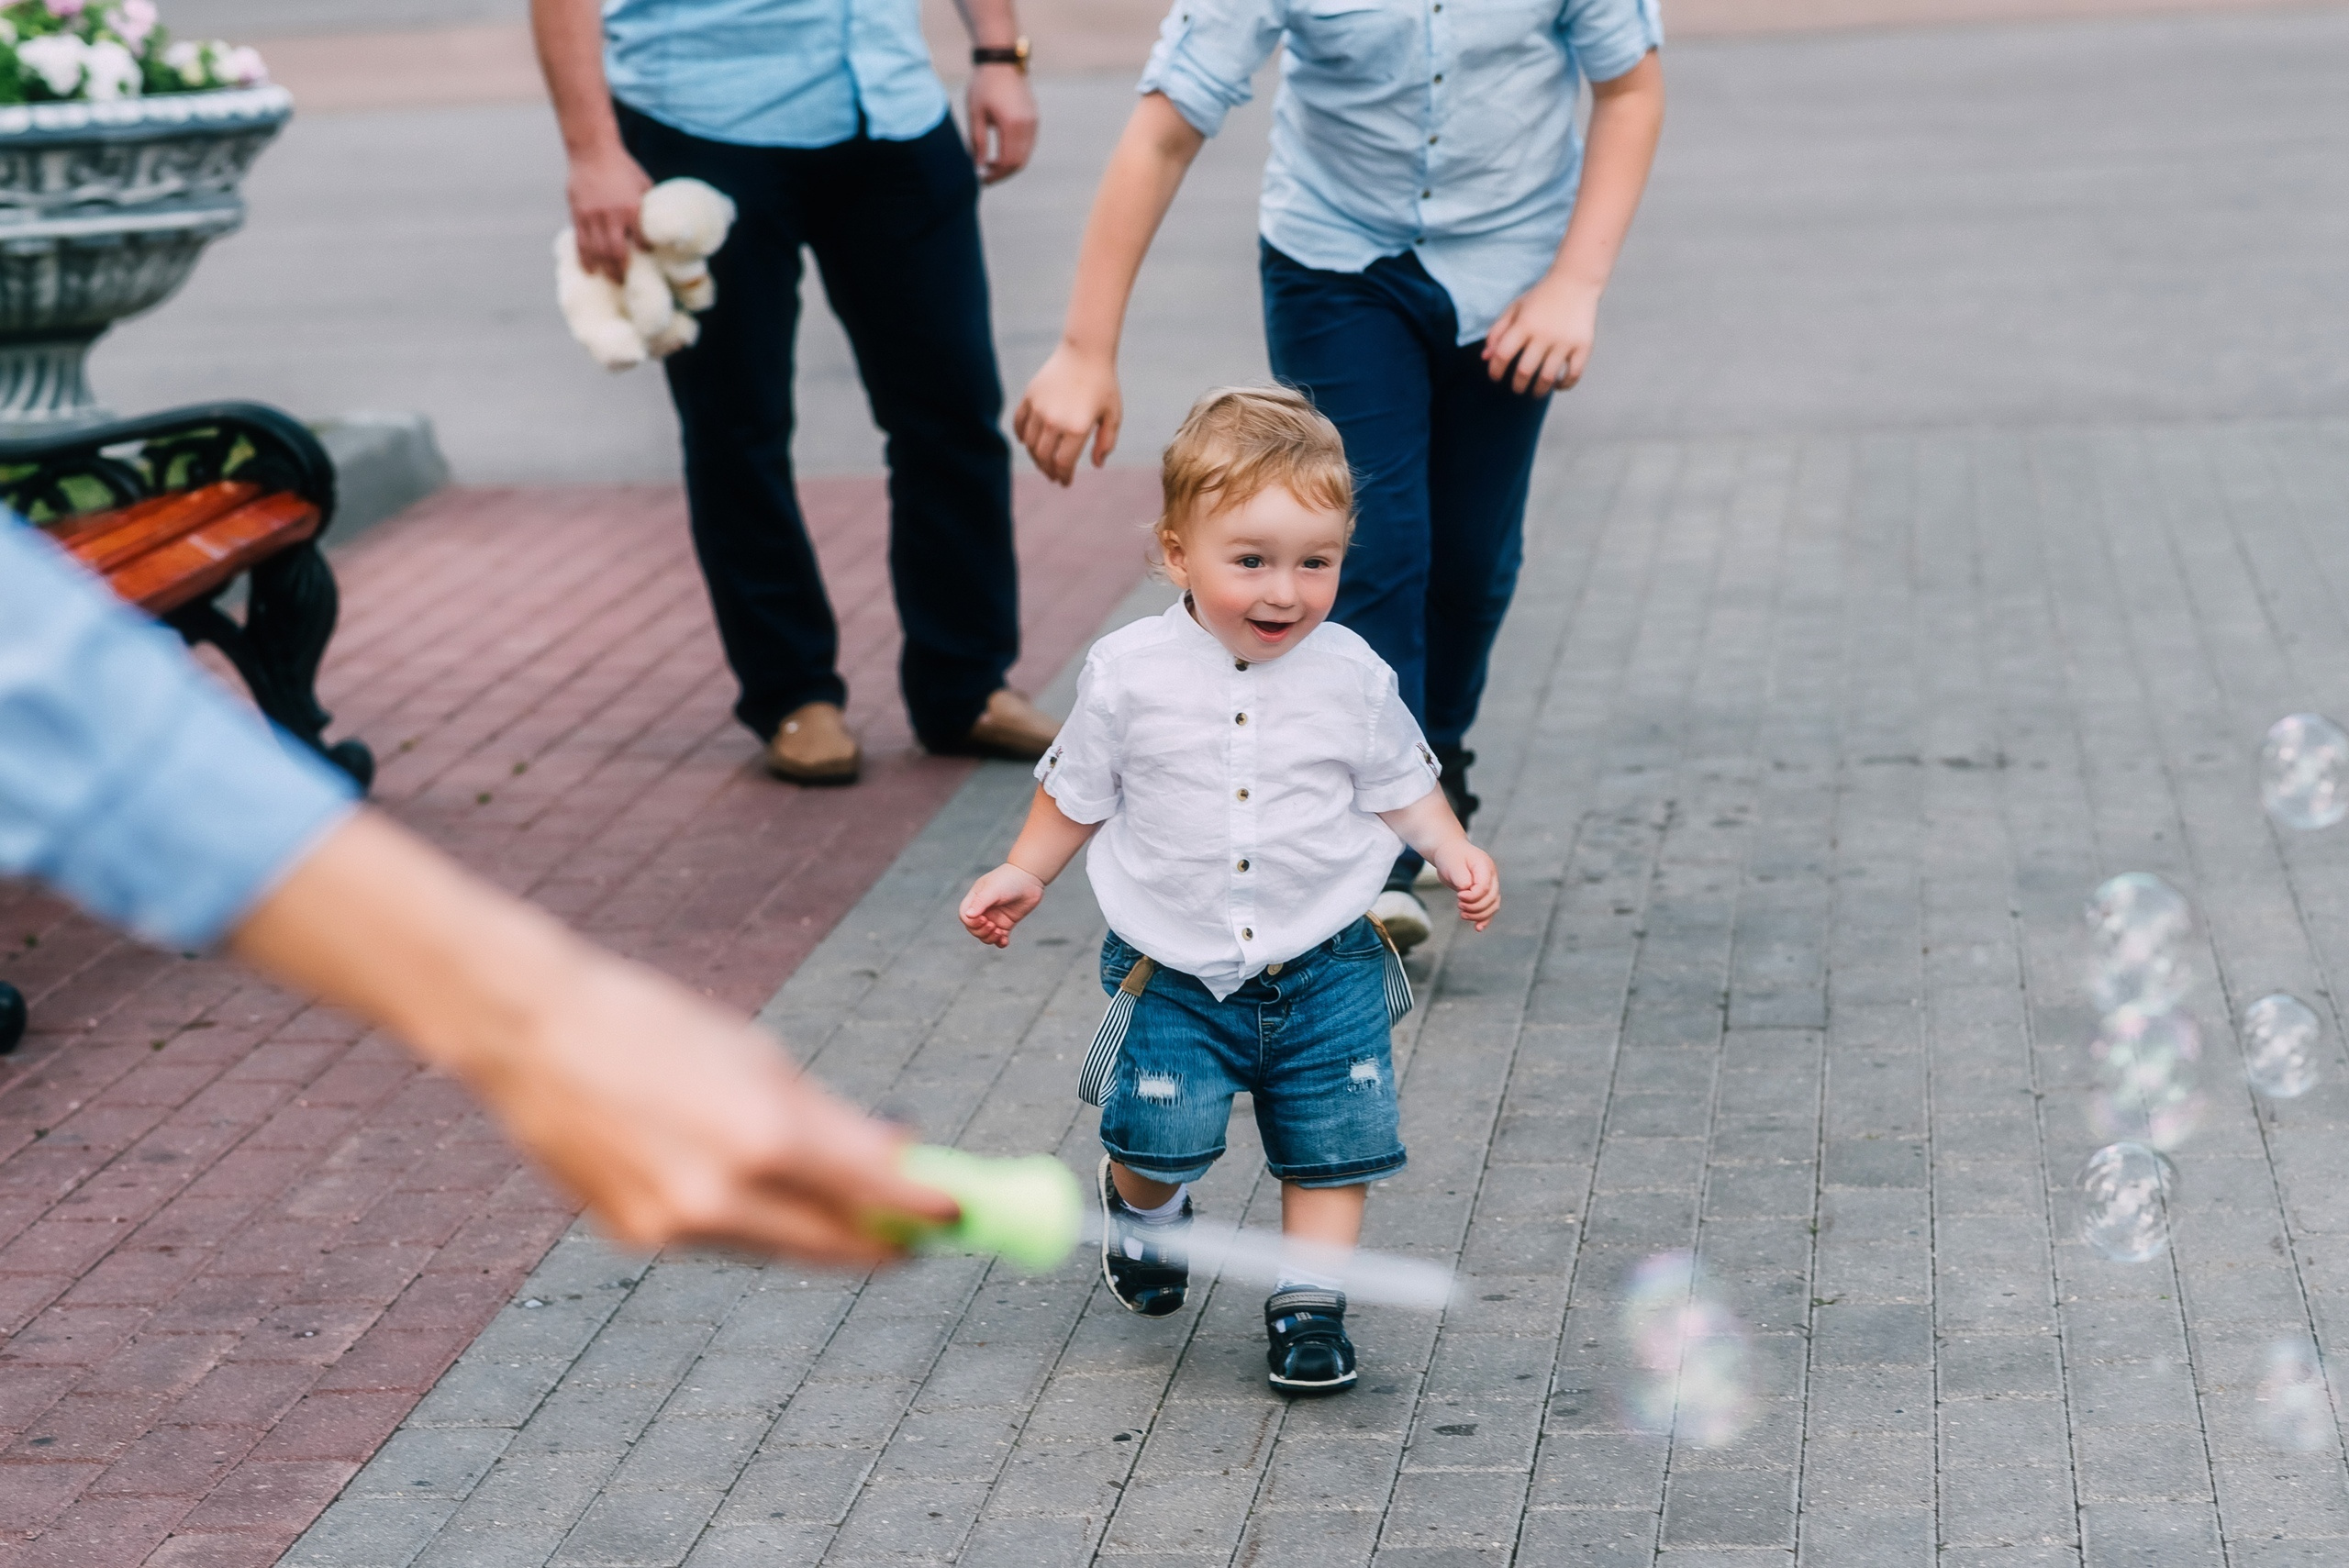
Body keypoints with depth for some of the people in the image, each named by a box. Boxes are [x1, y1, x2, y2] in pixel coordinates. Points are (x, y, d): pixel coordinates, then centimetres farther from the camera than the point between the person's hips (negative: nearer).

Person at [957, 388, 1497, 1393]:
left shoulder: (1351, 676, -7)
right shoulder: (1129, 674, -9)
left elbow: (1400, 784, 7)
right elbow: (1078, 792, 6)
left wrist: (1453, 852, -8)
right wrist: (1025, 873, -2)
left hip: (1324, 968, 1)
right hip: (1173, 970, -1)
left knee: (1332, 1139, 3)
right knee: (1164, 1131, -10)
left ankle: (1309, 1301, 21)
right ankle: (1143, 1200, 24)